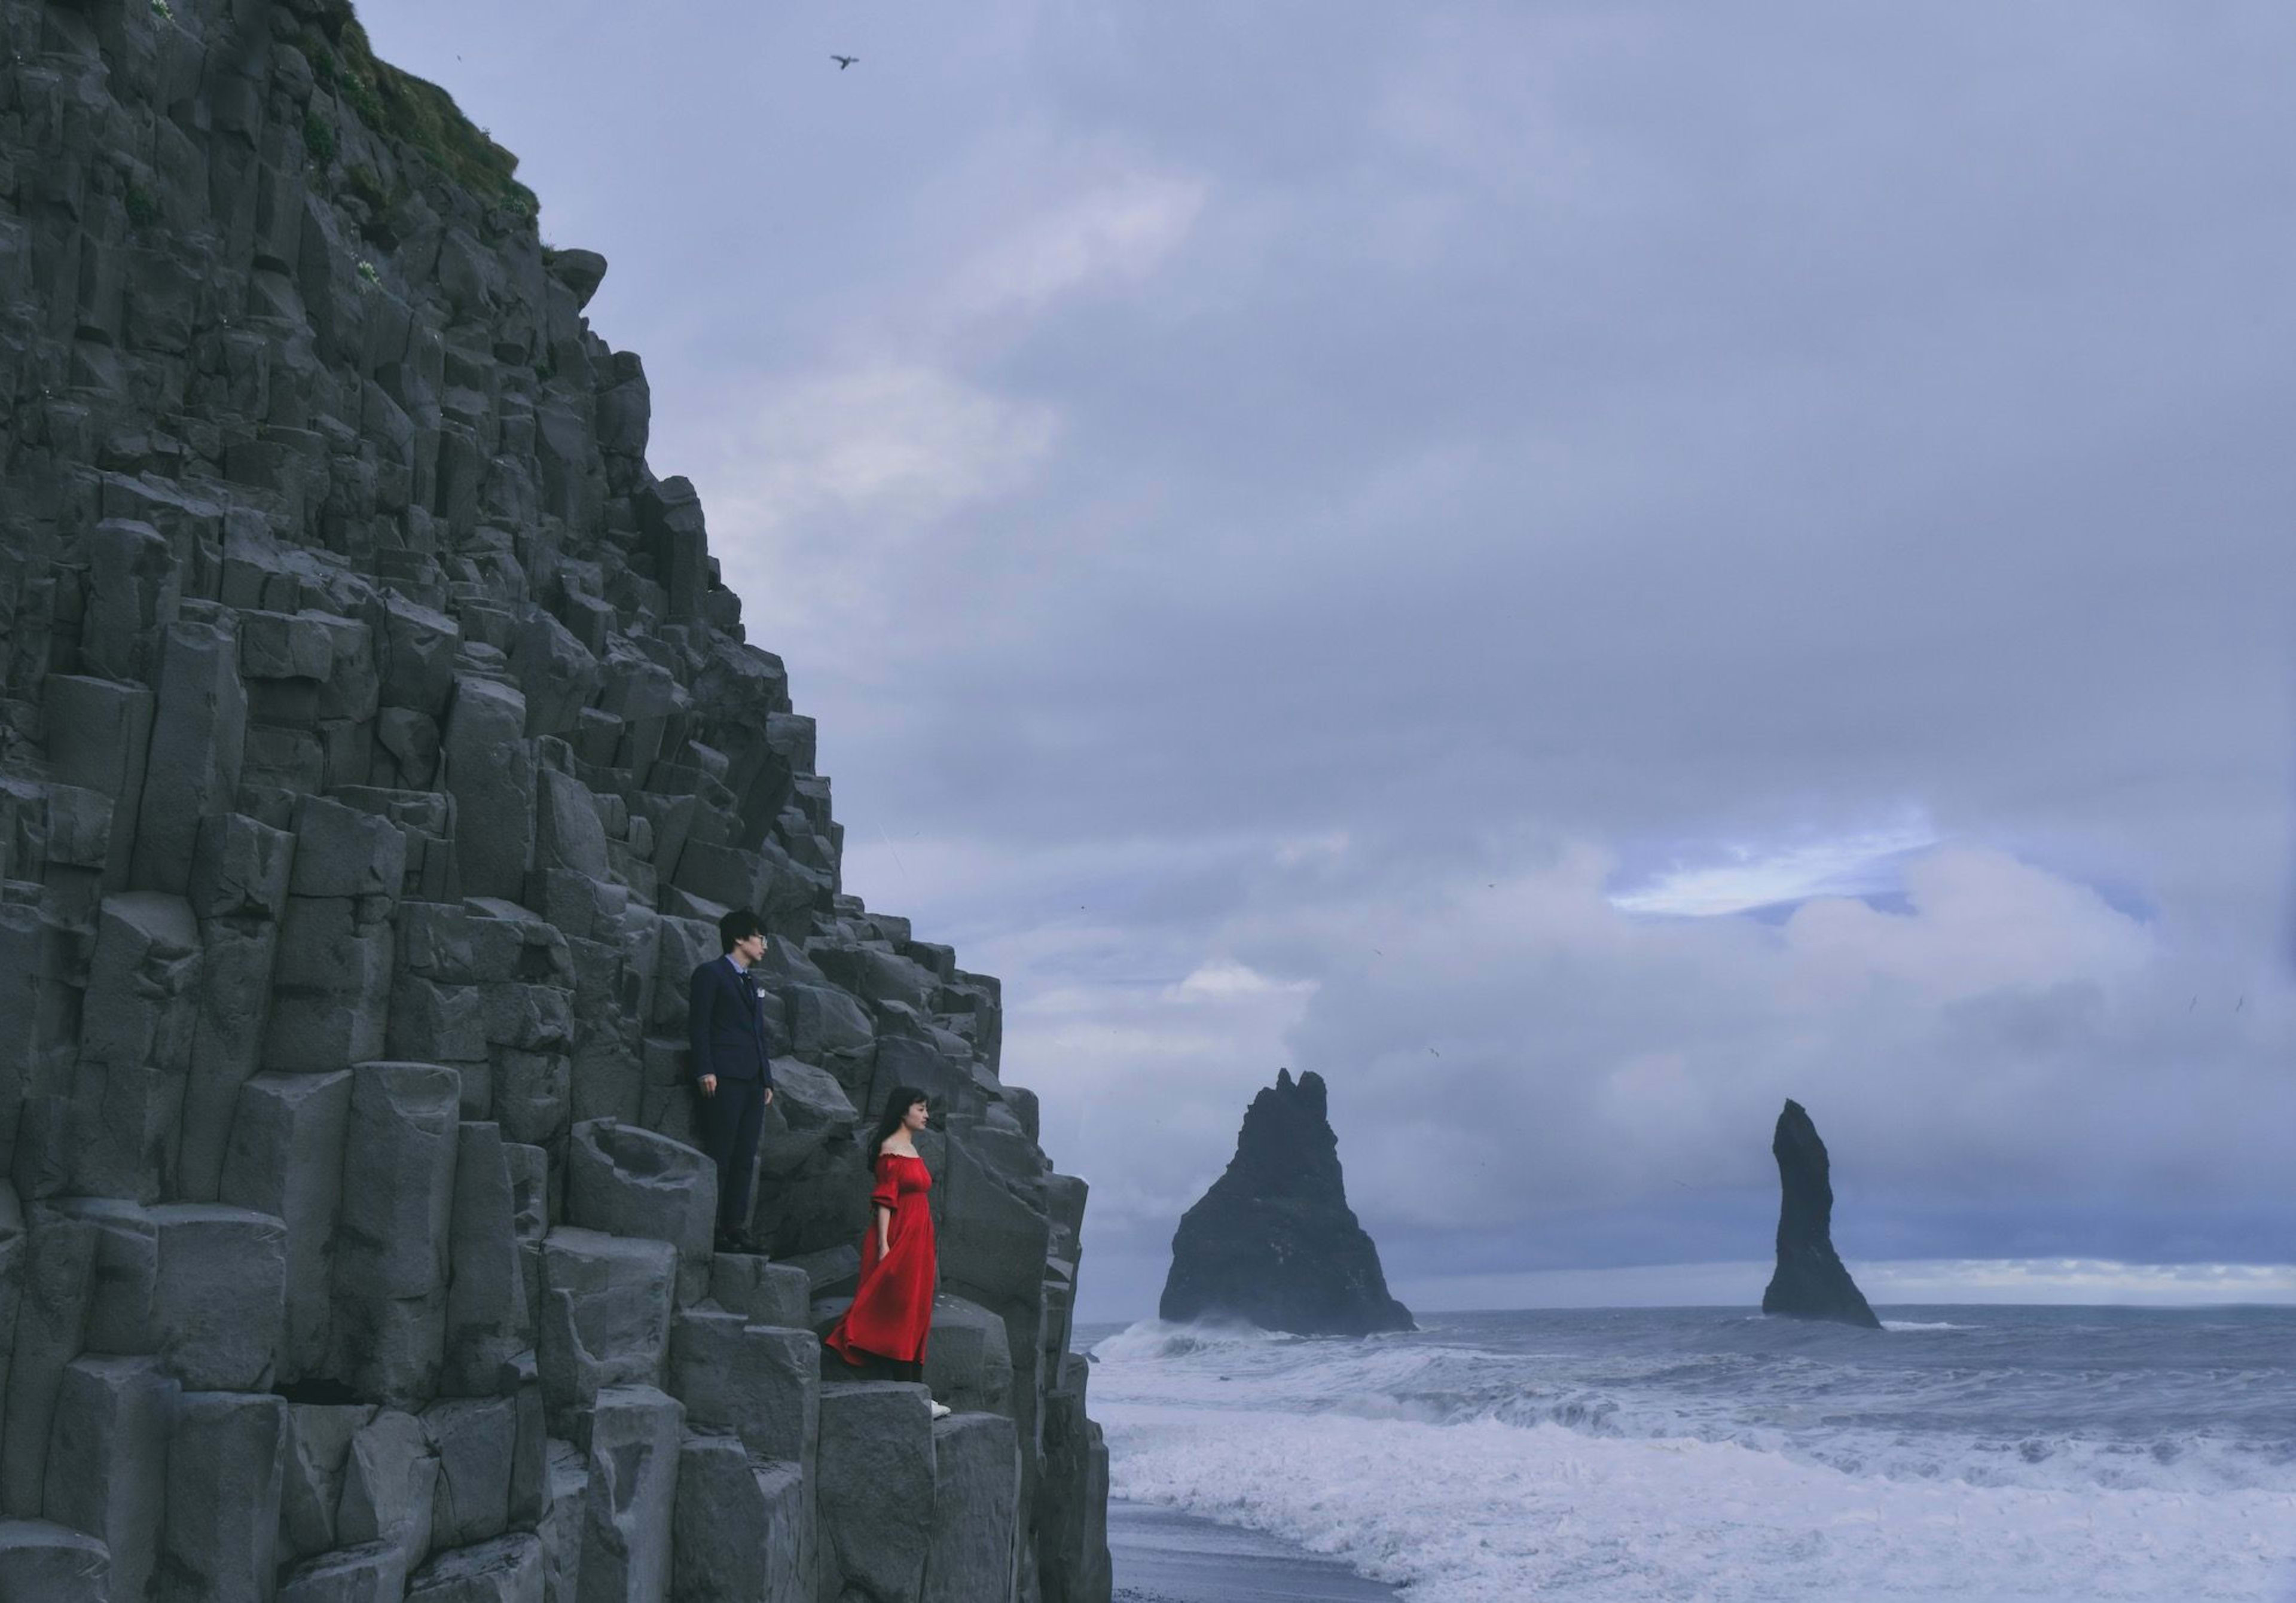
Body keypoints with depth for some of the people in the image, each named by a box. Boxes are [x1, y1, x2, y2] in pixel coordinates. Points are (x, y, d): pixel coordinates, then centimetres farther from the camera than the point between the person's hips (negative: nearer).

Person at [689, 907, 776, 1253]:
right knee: (719, 1157, -8)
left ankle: (735, 1228, 7)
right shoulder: (711, 974, 1)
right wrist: (705, 1071, -16)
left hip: (752, 1082, 8)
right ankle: (709, 1229, -6)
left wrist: (767, 1080, 16)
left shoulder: (753, 985, 24)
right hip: (723, 1080, -8)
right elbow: (698, 1025, -7)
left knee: (744, 1159, 5)